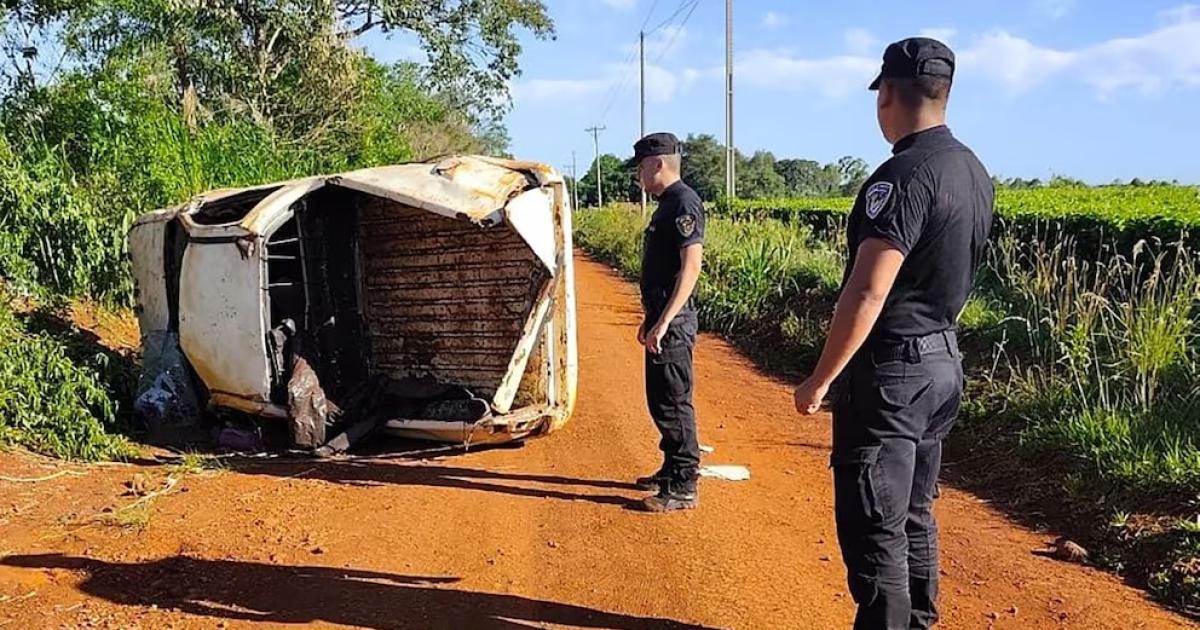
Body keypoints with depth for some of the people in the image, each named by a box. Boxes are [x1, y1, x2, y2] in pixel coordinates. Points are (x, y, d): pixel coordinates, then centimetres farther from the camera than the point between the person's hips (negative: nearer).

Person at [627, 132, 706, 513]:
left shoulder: (683, 202, -14)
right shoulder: (667, 204, 17)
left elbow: (691, 266, -23)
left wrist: (664, 321, -25)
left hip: (673, 323, -11)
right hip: (661, 318, 11)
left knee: (673, 402, -6)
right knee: (660, 400, 17)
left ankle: (683, 487, 2)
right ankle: (671, 470, 29)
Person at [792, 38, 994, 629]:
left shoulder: (903, 175, -20)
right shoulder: (975, 171, 8)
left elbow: (867, 294, -23)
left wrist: (819, 381, -17)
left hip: (889, 373, -10)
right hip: (943, 363, 10)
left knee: (873, 529, 0)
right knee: (913, 516, 20)